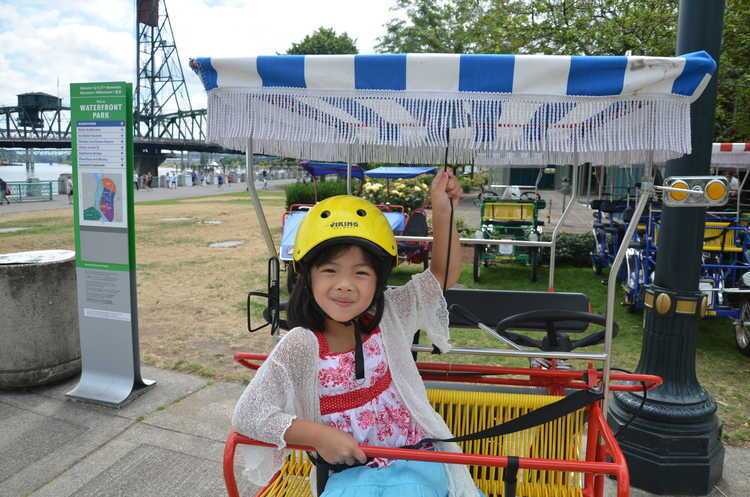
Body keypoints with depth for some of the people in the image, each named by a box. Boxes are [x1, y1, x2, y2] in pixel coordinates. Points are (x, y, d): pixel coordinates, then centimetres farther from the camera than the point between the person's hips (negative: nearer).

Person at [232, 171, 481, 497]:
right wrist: (317, 434, -20)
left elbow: (443, 273, -1)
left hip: (416, 461, 2)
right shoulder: (300, 347, -13)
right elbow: (247, 415, -13)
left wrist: (442, 212, -14)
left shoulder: (389, 317, -5)